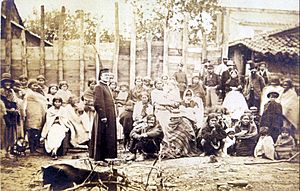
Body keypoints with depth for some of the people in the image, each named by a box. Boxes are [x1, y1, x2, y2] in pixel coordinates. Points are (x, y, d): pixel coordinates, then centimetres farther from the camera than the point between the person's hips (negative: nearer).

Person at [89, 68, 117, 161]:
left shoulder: (106, 87, 18)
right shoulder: (98, 87, -12)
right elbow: (98, 103, -19)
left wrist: (113, 115, 18)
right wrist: (103, 116, -22)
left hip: (109, 117, 10)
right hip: (103, 117, -10)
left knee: (107, 138, 13)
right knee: (101, 138, -3)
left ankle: (103, 156, 21)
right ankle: (99, 157, 4)